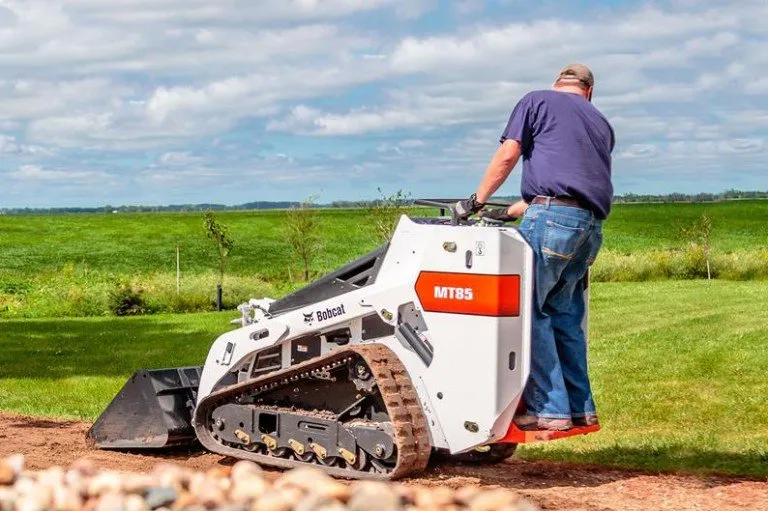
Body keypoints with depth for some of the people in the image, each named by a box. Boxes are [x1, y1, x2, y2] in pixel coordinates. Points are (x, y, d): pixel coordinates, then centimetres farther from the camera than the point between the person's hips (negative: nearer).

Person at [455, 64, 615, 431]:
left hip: (551, 216, -6)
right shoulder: (601, 124, 28)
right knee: (564, 312, 14)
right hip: (592, 224, 7)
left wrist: (476, 201, 11)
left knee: (528, 309, -5)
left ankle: (548, 408, -10)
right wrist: (512, 212, 29)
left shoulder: (536, 101, 12)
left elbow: (507, 156, 2)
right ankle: (580, 407, 14)